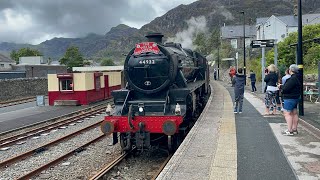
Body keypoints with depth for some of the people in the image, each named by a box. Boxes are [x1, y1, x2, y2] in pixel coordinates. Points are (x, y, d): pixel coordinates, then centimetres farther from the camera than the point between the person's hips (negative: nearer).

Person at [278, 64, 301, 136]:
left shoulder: (293, 78, -21)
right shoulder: (297, 78, 13)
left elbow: (286, 88, -24)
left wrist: (281, 86, -6)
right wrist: (283, 86, 7)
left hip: (290, 98, -11)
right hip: (295, 98, 11)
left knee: (287, 113, -7)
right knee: (294, 113, 14)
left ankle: (289, 131, -8)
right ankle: (294, 129, 22)